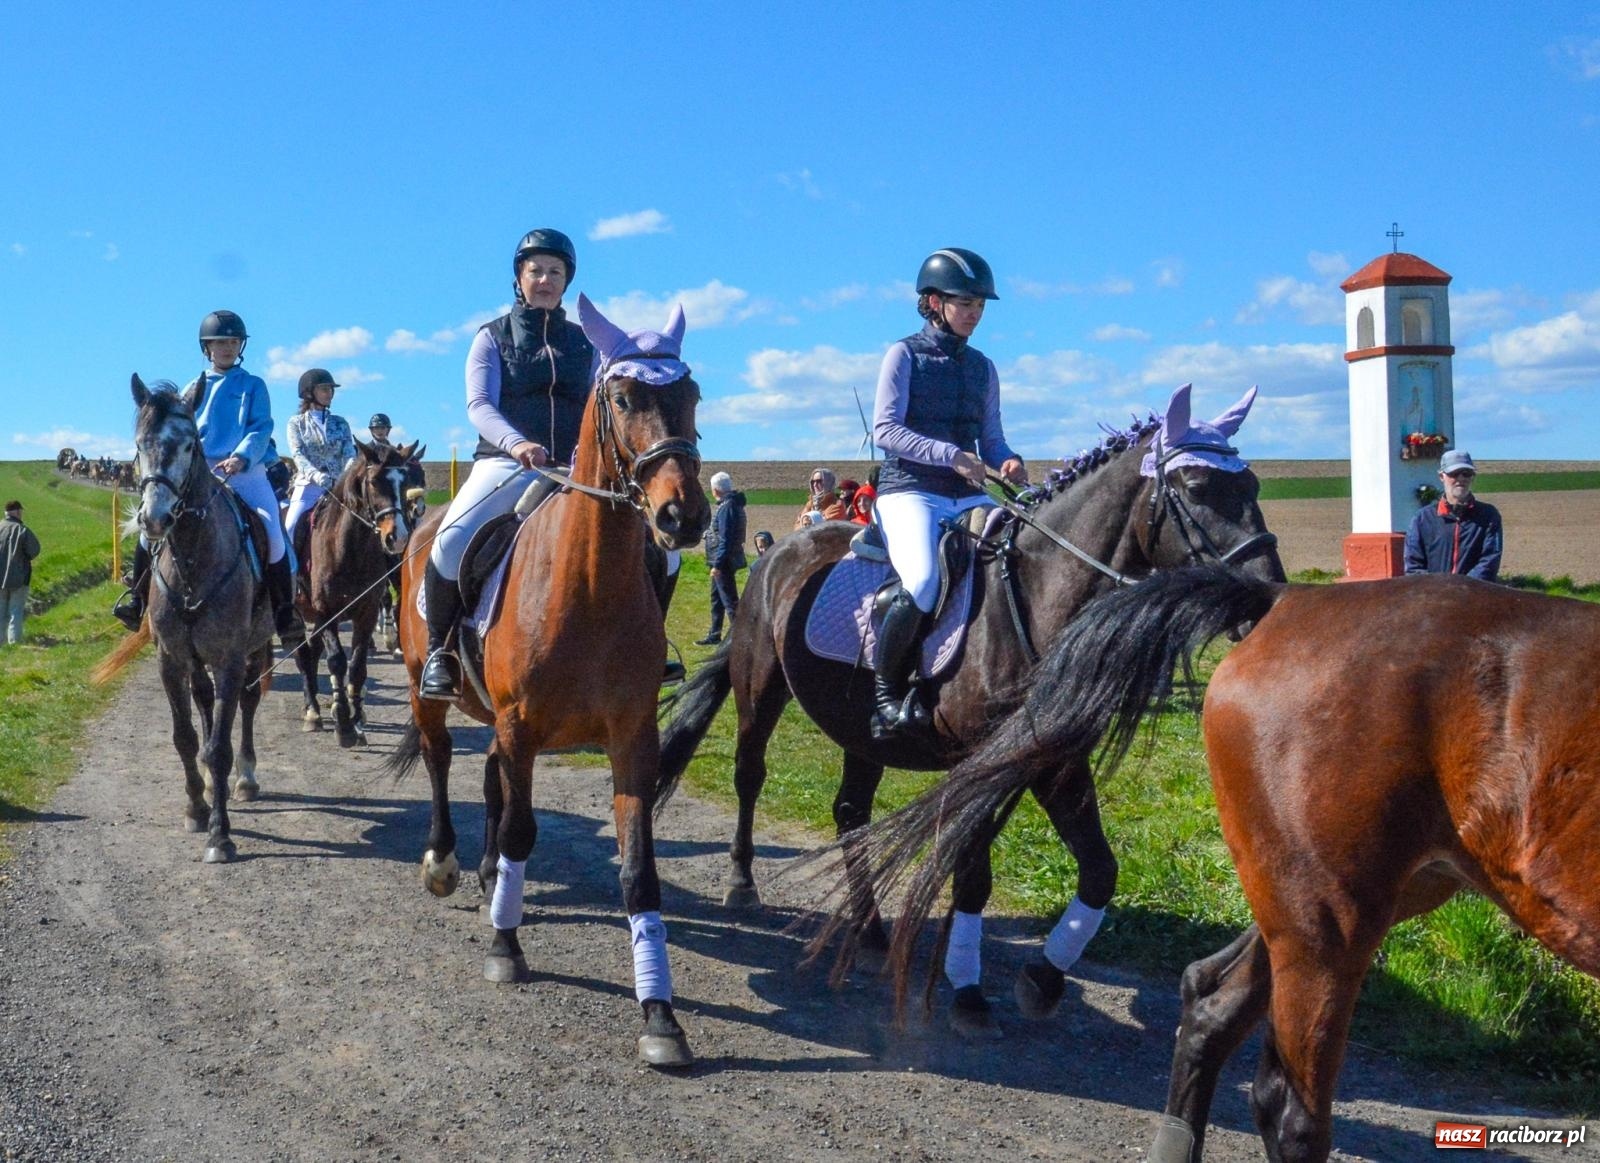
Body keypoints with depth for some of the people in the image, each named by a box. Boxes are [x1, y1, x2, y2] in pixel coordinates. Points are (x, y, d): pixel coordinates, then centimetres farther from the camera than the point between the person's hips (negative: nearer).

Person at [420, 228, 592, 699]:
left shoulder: (583, 343, 17)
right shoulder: (494, 336, 9)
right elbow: (479, 405, -4)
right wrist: (516, 443, -26)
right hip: (505, 462, -3)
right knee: (452, 540, -32)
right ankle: (439, 650, -9)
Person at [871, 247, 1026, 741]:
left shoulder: (983, 367, 17)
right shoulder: (905, 354, 2)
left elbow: (991, 437, 19)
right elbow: (885, 429, -8)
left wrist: (1007, 460, -6)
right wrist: (950, 455, -19)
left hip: (967, 495, 6)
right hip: (909, 490, -6)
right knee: (922, 581, -31)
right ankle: (886, 691, -13)